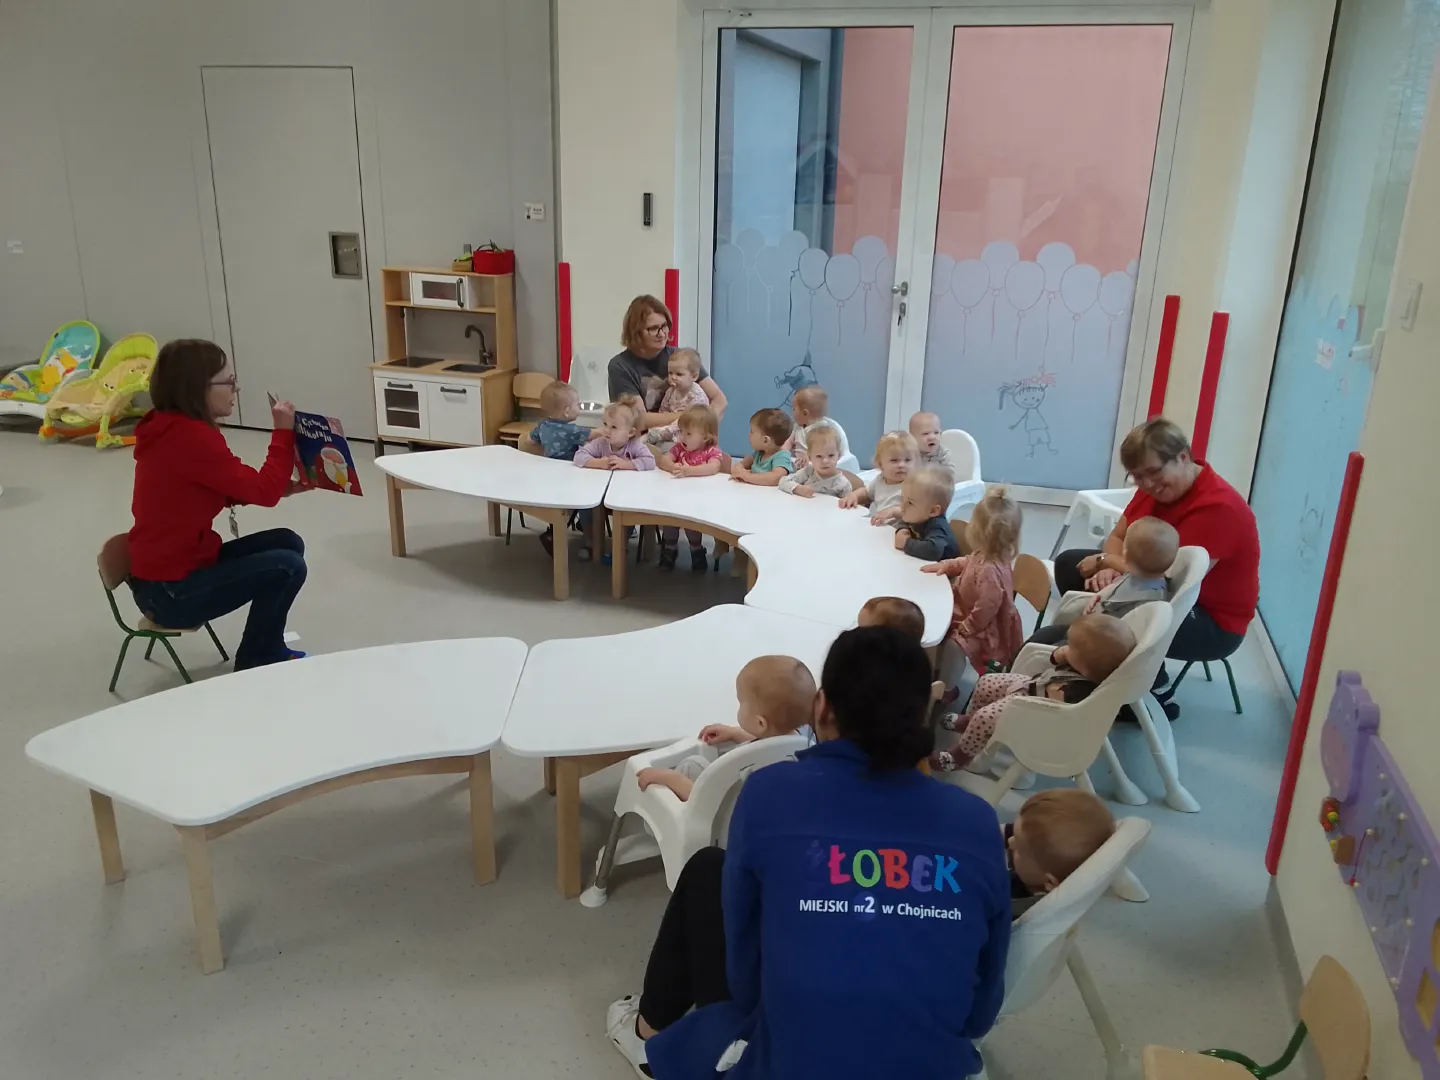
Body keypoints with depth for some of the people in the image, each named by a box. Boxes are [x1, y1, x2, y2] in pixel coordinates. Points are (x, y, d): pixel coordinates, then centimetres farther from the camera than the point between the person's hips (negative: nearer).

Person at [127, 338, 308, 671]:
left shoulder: (172, 428, 5)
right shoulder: (191, 436, -26)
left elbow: (233, 490, 14)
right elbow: (264, 491, -22)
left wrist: (281, 487, 0)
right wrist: (284, 431, -12)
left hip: (171, 567, 10)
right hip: (169, 591, -10)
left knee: (288, 542, 10)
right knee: (287, 567, -13)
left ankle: (268, 650, 23)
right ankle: (252, 667, 6)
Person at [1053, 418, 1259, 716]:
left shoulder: (1217, 507, -29)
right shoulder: (1155, 486, -4)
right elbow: (1118, 537, 4)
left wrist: (1104, 561, -20)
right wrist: (1109, 569, -20)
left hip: (1212, 622, -9)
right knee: (1068, 565, 3)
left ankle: (1155, 696, -7)